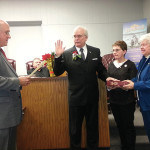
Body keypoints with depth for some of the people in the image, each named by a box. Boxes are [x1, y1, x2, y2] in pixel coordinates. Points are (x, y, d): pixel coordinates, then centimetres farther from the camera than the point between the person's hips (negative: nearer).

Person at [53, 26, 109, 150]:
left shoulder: (95, 51, 1)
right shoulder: (67, 54, -5)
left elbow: (101, 70, 6)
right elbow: (57, 72, -8)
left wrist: (108, 79, -14)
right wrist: (58, 56, -22)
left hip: (92, 97, 2)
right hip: (75, 97, -2)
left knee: (93, 127, 18)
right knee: (75, 129, 14)